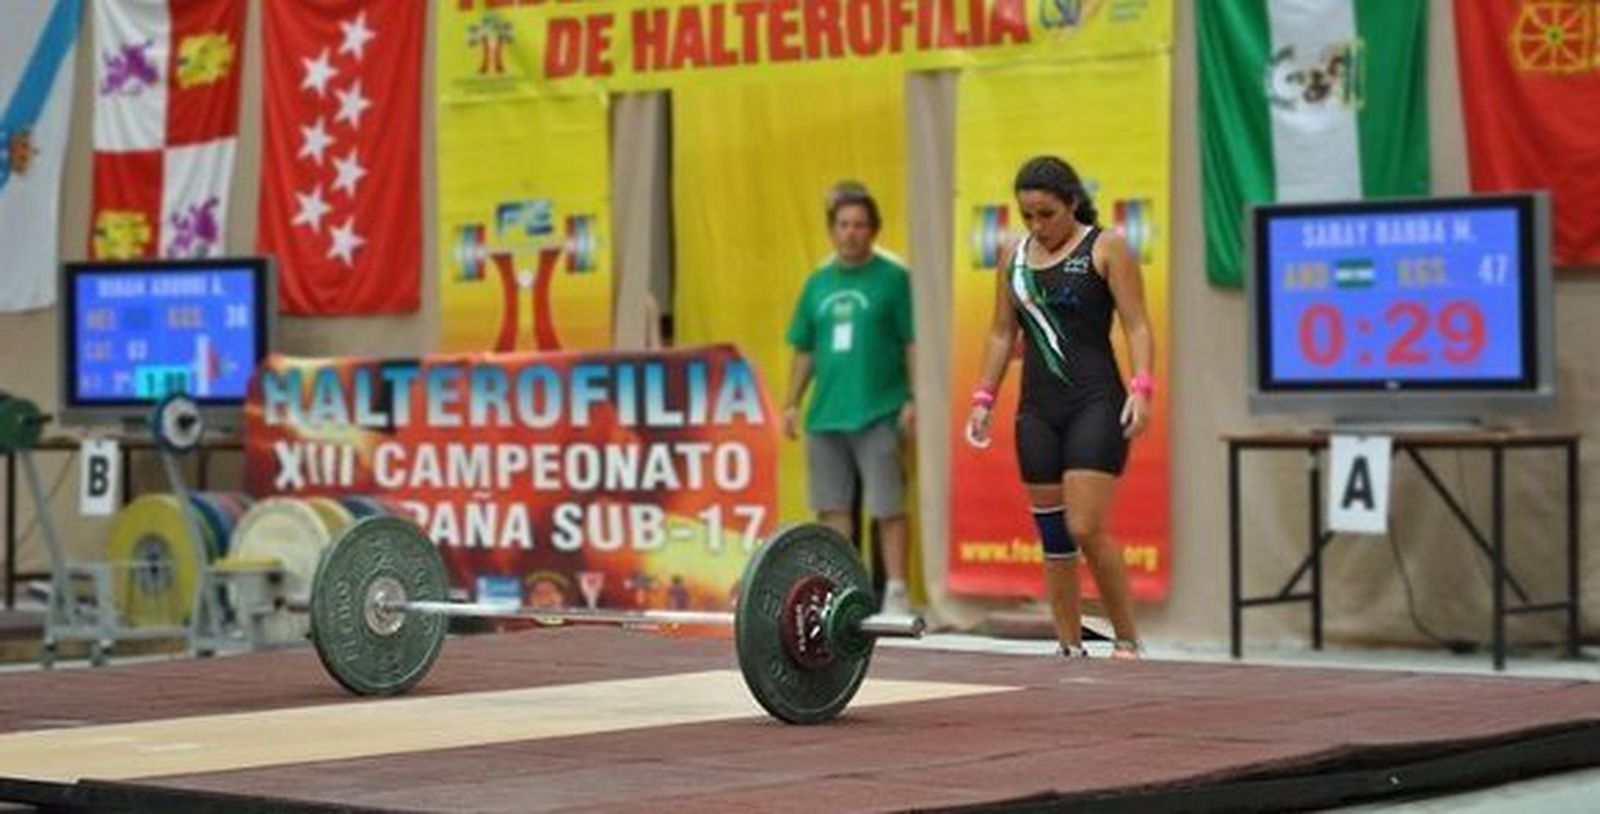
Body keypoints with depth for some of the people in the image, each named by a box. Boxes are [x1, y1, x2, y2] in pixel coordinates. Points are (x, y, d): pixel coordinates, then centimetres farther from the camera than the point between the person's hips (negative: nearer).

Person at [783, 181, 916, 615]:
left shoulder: (893, 278, -3)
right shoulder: (818, 283, 11)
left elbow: (914, 344, -5)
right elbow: (804, 351, 16)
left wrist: (913, 399, -11)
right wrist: (792, 403, 10)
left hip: (878, 413, -5)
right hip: (825, 415, 5)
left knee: (886, 507, -3)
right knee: (832, 507, 8)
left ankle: (896, 591, 2)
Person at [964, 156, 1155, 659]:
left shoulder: (1105, 248, -2)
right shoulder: (1013, 257, 12)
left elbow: (1136, 327, -6)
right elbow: (1002, 333, 18)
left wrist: (1141, 388, -19)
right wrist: (984, 398, 11)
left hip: (1095, 402, -5)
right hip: (1037, 408, 5)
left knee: (1086, 528, -15)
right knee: (1052, 536, 6)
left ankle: (1128, 642, -4)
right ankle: (1070, 649, 13)